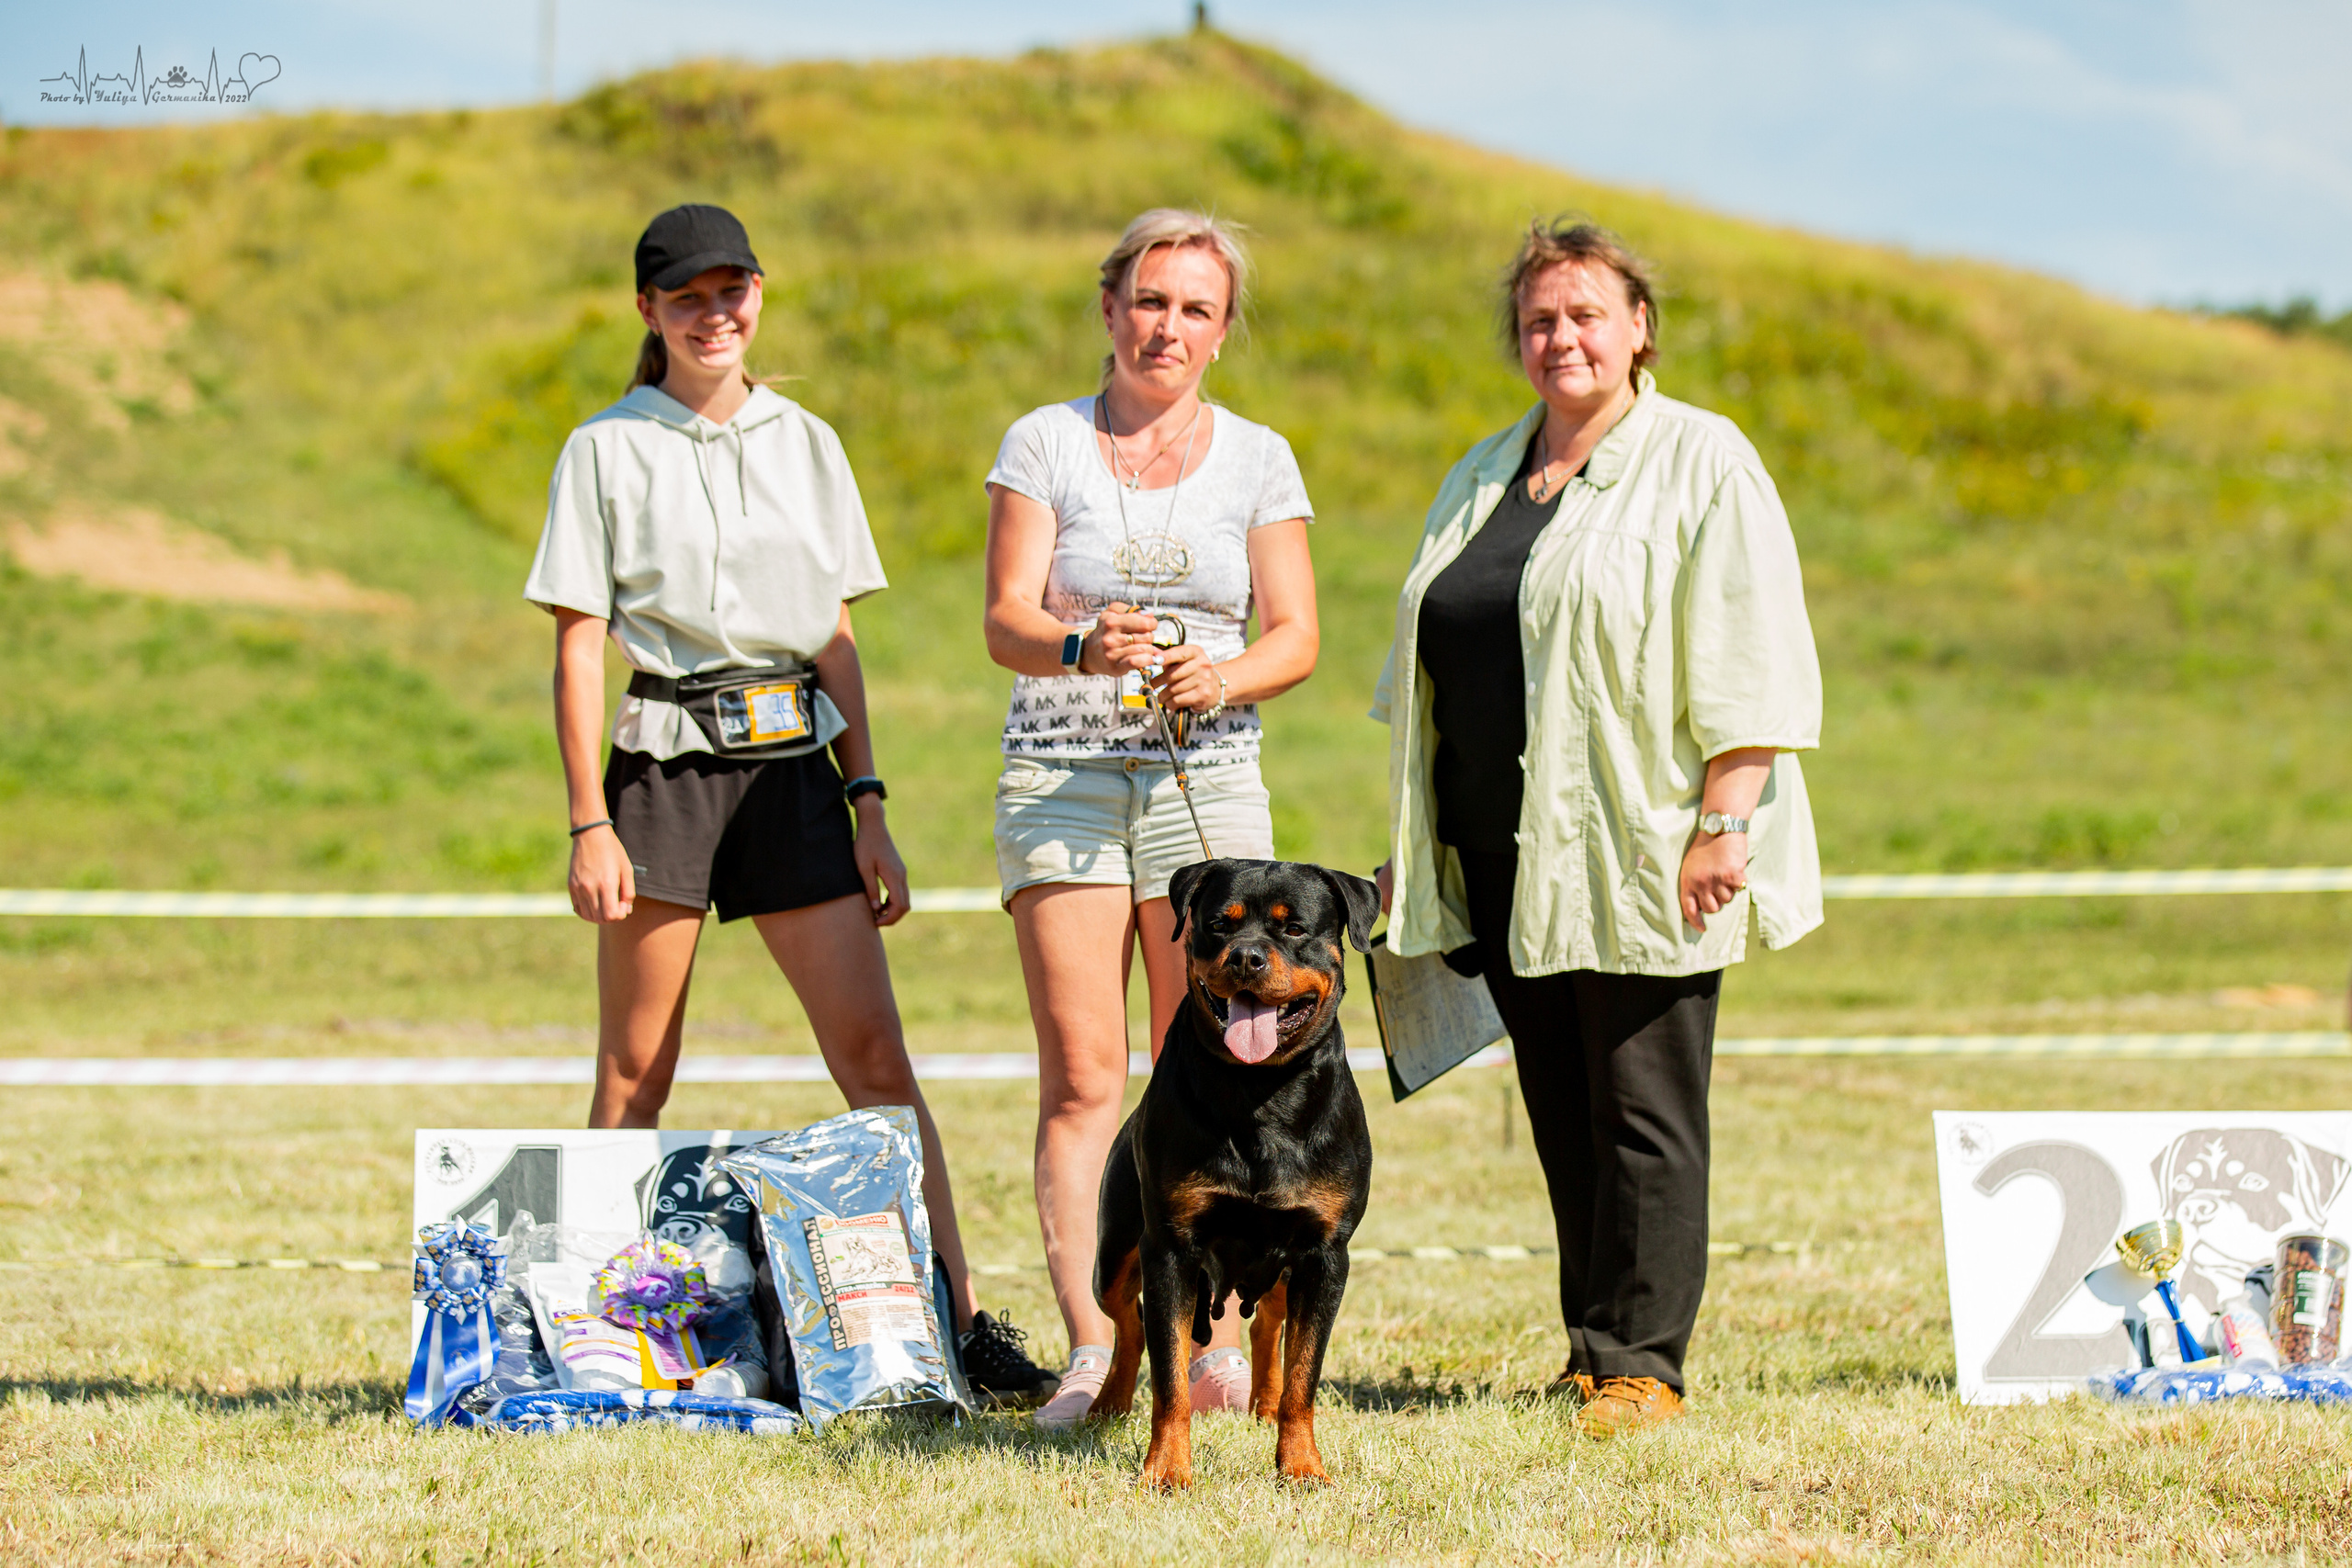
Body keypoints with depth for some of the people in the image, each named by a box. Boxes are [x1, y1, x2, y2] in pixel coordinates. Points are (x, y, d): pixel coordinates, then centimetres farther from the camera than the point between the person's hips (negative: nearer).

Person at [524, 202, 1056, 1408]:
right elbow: (577, 650, 0)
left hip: (793, 763, 2)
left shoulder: (807, 443, 12)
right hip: (666, 763, -2)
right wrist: (589, 823, -8)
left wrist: (868, 807, 7)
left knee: (874, 1052, -5)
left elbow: (838, 642, 14)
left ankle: (961, 1322, -9)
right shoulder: (607, 450, 3)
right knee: (636, 1072, 2)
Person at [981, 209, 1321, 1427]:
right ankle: (1089, 1352, -9)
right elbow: (1007, 621, -3)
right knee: (1080, 1077, -7)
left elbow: (1295, 637, 5)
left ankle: (1218, 1342, 1)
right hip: (1061, 779, -1)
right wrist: (1085, 648, -25)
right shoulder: (1043, 445, 5)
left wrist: (1224, 678, -16)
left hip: (1207, 781, 1)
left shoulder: (1257, 460, 10)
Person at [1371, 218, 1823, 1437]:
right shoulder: (1483, 480, 18)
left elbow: (1749, 664, -9)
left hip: (1639, 856, -6)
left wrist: (1724, 822, -16)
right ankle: (1593, 1343, 12)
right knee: (1560, 1111, 7)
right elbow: (1432, 672, 23)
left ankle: (1639, 1360, -1)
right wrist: (1411, 837, 19)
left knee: (1641, 1110, -5)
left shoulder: (1702, 465, -2)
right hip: (1502, 864, 6)